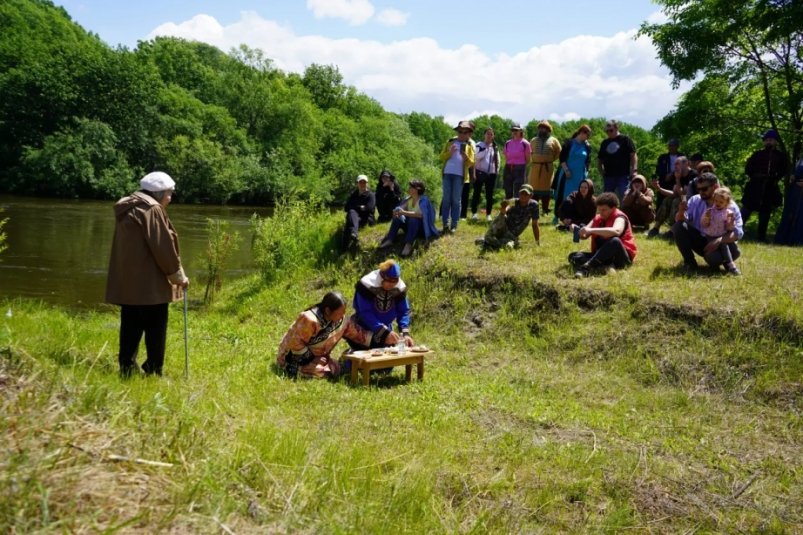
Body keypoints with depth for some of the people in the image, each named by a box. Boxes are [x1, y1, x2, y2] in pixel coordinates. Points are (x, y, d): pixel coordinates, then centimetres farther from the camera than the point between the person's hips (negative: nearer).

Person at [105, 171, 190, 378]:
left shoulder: (126, 209, 16)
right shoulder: (152, 209, -12)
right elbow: (163, 248, -15)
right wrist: (179, 276, -4)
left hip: (127, 283, 9)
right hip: (149, 284, -9)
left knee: (131, 329, 11)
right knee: (155, 330, -2)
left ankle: (127, 369, 12)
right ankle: (153, 372, 0)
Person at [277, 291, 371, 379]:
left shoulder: (340, 320, -9)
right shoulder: (309, 320, -33)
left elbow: (356, 332, 2)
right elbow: (296, 343, -27)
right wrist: (311, 358, -22)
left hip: (317, 356, 8)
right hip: (294, 357, -8)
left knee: (335, 370, -7)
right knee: (320, 372, -26)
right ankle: (291, 369, -4)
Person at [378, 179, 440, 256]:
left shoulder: (423, 200, -16)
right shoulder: (409, 199, 5)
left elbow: (420, 214, -33)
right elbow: (399, 208, -4)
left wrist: (404, 213, -38)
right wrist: (396, 212, -28)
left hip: (422, 229, -7)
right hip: (410, 227, 7)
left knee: (414, 219, -35)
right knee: (397, 218, -13)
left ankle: (409, 244, -50)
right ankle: (389, 240, -28)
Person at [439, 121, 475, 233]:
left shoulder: (469, 146, 10)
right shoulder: (450, 142, 14)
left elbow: (471, 163, 3)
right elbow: (442, 157, 9)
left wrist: (465, 157, -18)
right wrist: (450, 152, -10)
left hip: (459, 175, -1)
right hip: (447, 173, 1)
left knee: (456, 200, 0)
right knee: (446, 199, 0)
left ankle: (454, 225, 2)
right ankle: (445, 224, 3)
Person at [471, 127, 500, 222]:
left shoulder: (495, 147, 11)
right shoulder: (479, 145, 2)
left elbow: (497, 160, 14)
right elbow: (478, 157, -13)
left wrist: (497, 171, 4)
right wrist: (486, 148, -16)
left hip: (491, 174, 3)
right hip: (480, 172, -3)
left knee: (489, 195, 3)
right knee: (477, 193, 0)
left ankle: (488, 214, 7)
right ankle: (474, 213, 5)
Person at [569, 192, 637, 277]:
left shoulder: (619, 217, -11)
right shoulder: (598, 218, 9)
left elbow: (616, 231, -35)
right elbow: (584, 236, 11)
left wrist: (591, 230, -39)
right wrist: (577, 230, -13)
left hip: (622, 257, -7)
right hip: (603, 256, 7)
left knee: (615, 240, -38)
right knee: (573, 257, -9)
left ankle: (586, 268, -47)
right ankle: (605, 267, -32)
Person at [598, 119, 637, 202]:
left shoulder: (625, 140, 3)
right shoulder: (605, 143, 16)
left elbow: (633, 155, -3)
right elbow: (599, 159, 23)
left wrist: (634, 170, -14)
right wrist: (601, 170, 7)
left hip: (623, 175, -5)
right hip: (608, 176, 5)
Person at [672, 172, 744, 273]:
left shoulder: (730, 206, -12)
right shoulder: (695, 200, -1)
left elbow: (737, 233, -18)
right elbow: (679, 220, -5)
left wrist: (719, 240, -37)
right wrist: (681, 212, -30)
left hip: (719, 245, -3)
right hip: (699, 240, 4)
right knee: (679, 226, -21)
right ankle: (689, 262, -10)